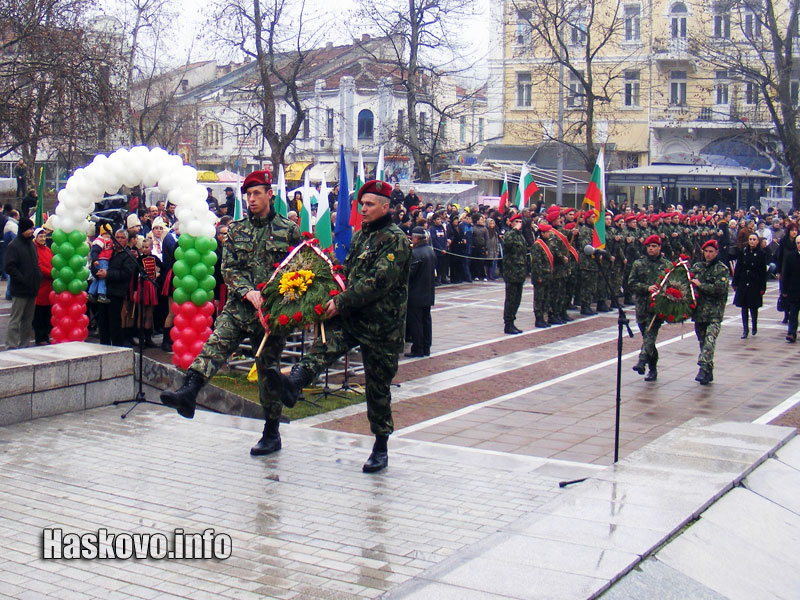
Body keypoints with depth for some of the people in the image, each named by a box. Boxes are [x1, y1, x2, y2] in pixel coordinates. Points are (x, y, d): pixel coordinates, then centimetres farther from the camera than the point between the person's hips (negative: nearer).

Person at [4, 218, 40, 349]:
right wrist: (23, 279, -20)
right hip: (19, 290, -8)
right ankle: (11, 347, -1)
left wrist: (38, 277, 8)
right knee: (15, 320, -4)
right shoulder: (13, 246, -8)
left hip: (32, 289, 8)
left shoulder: (32, 245, 16)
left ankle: (24, 345, 20)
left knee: (28, 320, 12)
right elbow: (9, 267, -15)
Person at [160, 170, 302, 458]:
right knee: (215, 345, -23)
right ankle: (188, 393, -41)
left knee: (268, 368, 5)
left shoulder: (288, 230, 2)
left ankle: (272, 434, 15)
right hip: (238, 306, 2)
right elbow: (228, 268, 4)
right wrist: (248, 291, -13)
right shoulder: (236, 230, 10)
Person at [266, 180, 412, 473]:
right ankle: (295, 382, -48)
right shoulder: (360, 235, 15)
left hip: (381, 325, -6)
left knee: (378, 386, 3)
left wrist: (341, 303, -21)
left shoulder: (395, 240, -11)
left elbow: (378, 282, -21)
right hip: (352, 317, 6)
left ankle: (381, 449, 15)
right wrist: (338, 300, 4)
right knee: (326, 343, -25)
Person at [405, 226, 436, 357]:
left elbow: (409, 273, -20)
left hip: (416, 294, -9)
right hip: (429, 293, 9)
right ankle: (426, 348, 19)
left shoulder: (416, 253, -20)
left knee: (415, 322, -2)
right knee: (426, 320, 13)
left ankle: (417, 349, 0)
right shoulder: (431, 251, 8)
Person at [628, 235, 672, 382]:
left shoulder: (667, 265, 9)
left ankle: (642, 361, -32)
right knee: (648, 337, 8)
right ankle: (653, 369, 17)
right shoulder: (638, 264, 11)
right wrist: (647, 288, -11)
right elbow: (631, 283, 4)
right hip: (642, 306, 3)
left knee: (650, 334, -21)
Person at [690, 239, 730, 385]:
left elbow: (720, 288, -14)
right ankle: (708, 373, 21)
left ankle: (703, 369, -29)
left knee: (709, 340, -21)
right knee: (702, 342, 11)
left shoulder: (722, 269, -2)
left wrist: (700, 285, -12)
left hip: (714, 313, -5)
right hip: (698, 311, 5)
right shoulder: (697, 267, 13)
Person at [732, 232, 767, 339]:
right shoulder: (743, 253, 4)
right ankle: (745, 329, 8)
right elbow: (737, 269, 8)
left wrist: (763, 287, -3)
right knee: (744, 306, 2)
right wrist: (735, 283, 4)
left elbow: (763, 271, 0)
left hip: (755, 284, -2)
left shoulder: (761, 254, -1)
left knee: (753, 307, 2)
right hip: (743, 284, 2)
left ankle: (754, 326, 24)